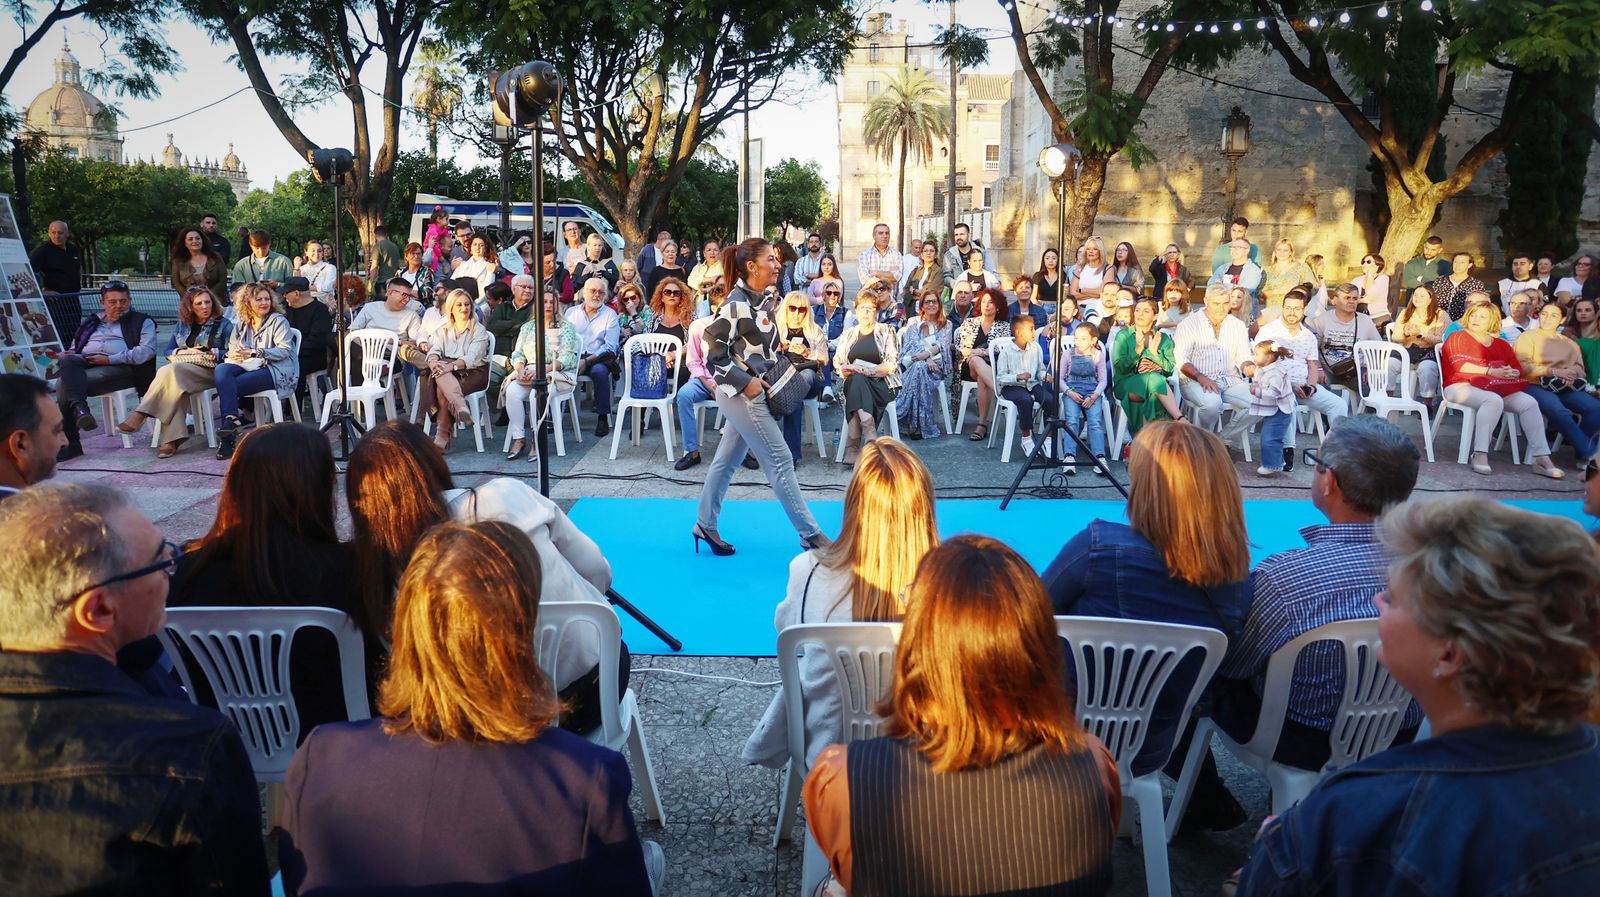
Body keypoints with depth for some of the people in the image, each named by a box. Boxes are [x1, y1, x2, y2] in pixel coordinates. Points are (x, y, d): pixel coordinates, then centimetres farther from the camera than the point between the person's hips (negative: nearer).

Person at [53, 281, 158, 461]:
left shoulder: (142, 322, 19)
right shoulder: (90, 323, 34)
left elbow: (147, 350, 0)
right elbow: (72, 349, 32)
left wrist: (110, 359, -10)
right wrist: (68, 355, 4)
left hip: (119, 367, -4)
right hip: (84, 363, 4)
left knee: (65, 384, -30)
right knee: (68, 361, -35)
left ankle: (69, 442, -38)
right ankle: (78, 406, -52)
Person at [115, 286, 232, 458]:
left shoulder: (223, 324, 11)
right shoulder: (183, 325, 23)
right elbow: (168, 352, 19)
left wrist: (210, 353, -10)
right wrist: (185, 352, 1)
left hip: (209, 371, -3)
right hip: (181, 370, 3)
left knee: (170, 371, -33)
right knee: (173, 384, -35)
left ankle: (139, 415, -33)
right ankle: (173, 439, -43)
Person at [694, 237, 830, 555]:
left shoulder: (758, 300, 7)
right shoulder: (736, 305, -19)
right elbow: (712, 354, -18)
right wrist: (745, 381, -18)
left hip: (747, 393, 9)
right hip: (742, 395, -9)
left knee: (726, 461, 16)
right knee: (780, 461, -3)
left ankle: (705, 524, 28)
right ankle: (810, 534, 4)